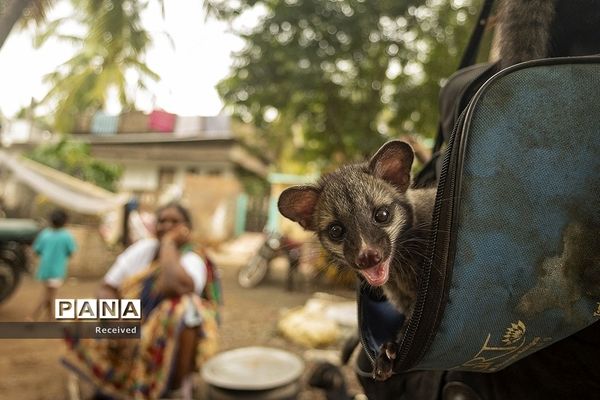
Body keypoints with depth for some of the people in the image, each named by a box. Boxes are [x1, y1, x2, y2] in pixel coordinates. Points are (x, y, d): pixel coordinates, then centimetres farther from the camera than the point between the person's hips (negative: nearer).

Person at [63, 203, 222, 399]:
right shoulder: (143, 248, 5)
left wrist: (169, 241, -20)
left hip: (169, 345, -5)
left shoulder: (194, 261, -11)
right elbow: (106, 289, 4)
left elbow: (174, 284, -35)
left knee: (185, 308, -34)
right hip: (128, 341, 5)